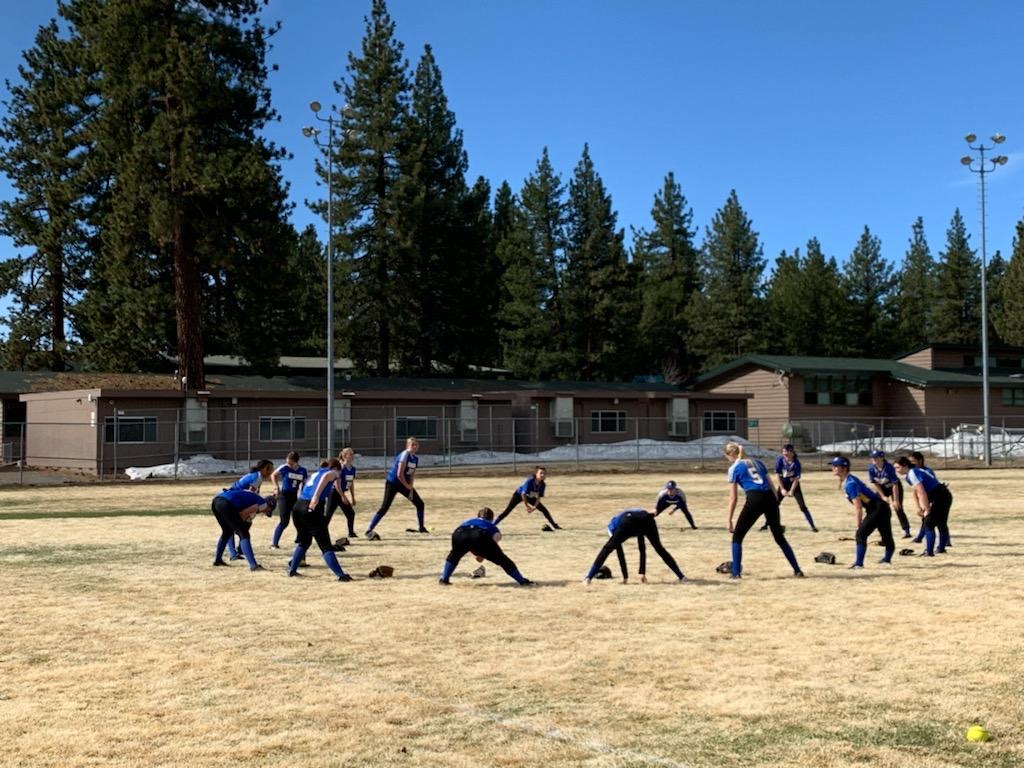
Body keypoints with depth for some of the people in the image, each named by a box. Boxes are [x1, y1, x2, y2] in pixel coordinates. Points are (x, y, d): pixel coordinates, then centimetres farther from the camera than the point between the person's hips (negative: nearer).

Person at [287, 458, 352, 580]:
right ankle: (340, 574, -10)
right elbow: (326, 477, -14)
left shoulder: (315, 474, 31)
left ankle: (292, 569, 29)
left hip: (298, 507, 7)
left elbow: (301, 492, 27)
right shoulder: (332, 473, 10)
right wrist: (316, 497, -25)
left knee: (304, 541, 27)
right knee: (325, 545, -4)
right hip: (313, 509, -7)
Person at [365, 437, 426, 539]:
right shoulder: (405, 455, -21)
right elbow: (399, 474, -25)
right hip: (392, 483, -8)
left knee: (419, 503, 10)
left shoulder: (415, 458, 4)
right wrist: (408, 486, -13)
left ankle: (421, 528, 25)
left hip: (405, 484, 8)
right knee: (385, 507, -15)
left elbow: (411, 475, 5)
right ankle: (369, 530, -14)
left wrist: (411, 490, -4)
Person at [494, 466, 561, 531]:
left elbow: (539, 497, -14)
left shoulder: (542, 485, -20)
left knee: (544, 509, -1)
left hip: (530, 497, 5)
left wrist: (534, 507, -27)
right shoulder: (529, 481, -36)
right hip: (519, 494, -5)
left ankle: (554, 525, 11)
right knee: (507, 512, -14)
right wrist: (527, 506, -25)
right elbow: (523, 494, -32)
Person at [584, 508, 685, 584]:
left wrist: (625, 576, 34)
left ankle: (589, 577, -2)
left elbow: (619, 552, 33)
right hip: (646, 519, 3)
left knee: (608, 548, 7)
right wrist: (643, 573, 49)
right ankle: (681, 576, 27)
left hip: (628, 521, -3)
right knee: (659, 548, 23)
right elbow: (642, 549, 48)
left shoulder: (615, 523, 38)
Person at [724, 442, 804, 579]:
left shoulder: (734, 468, 9)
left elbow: (733, 498, 5)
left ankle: (736, 572, 3)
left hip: (754, 499, -5)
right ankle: (797, 570, 20)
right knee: (779, 537, 20)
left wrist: (729, 521, 8)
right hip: (770, 498, 5)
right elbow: (771, 485, 19)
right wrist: (776, 504, 23)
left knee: (737, 536, 10)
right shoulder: (757, 462, 23)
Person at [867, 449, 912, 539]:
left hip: (894, 486, -5)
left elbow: (895, 485, -29)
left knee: (898, 508, -14)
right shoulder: (871, 468, -20)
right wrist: (883, 496, -13)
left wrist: (896, 500, -30)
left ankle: (906, 530, -10)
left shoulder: (889, 467, -32)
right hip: (882, 488, 5)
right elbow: (875, 484, -10)